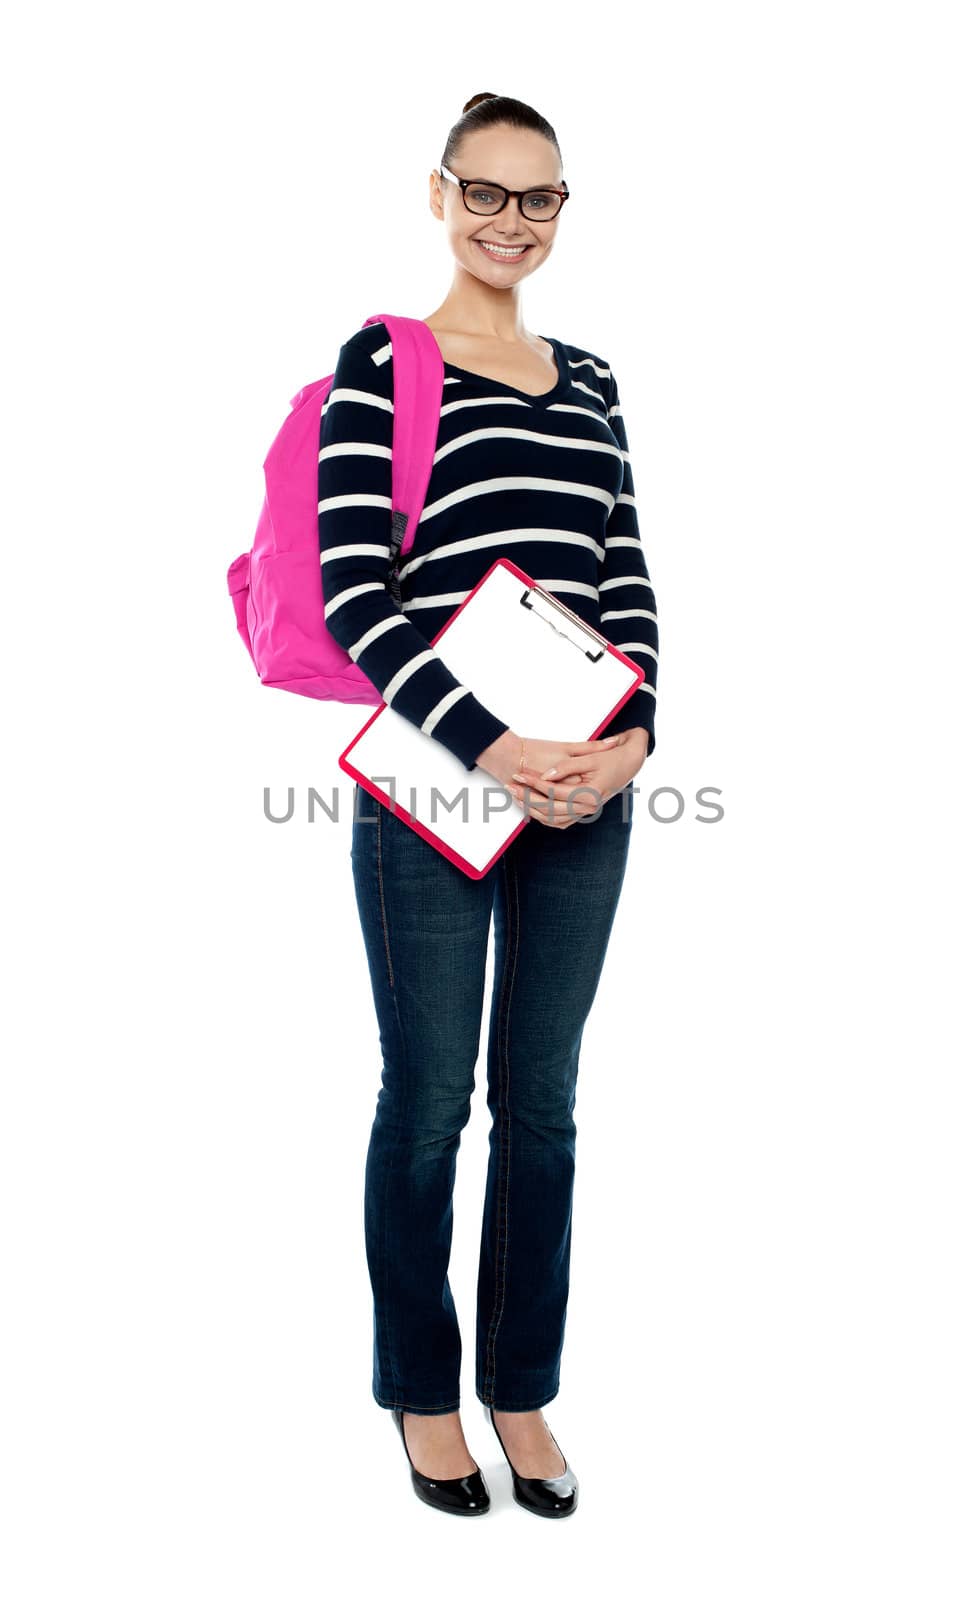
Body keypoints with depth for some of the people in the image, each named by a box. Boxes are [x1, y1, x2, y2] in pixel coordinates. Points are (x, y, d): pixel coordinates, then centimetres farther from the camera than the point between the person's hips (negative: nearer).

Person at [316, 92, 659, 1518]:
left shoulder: (589, 380, 15)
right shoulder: (383, 362, -2)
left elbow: (629, 579, 12)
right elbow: (350, 591, -11)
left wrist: (632, 732, -5)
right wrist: (484, 742, -19)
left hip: (586, 789, 5)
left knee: (544, 1106, 13)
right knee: (429, 1105, 7)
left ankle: (523, 1392, 30)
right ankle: (423, 1395, 28)